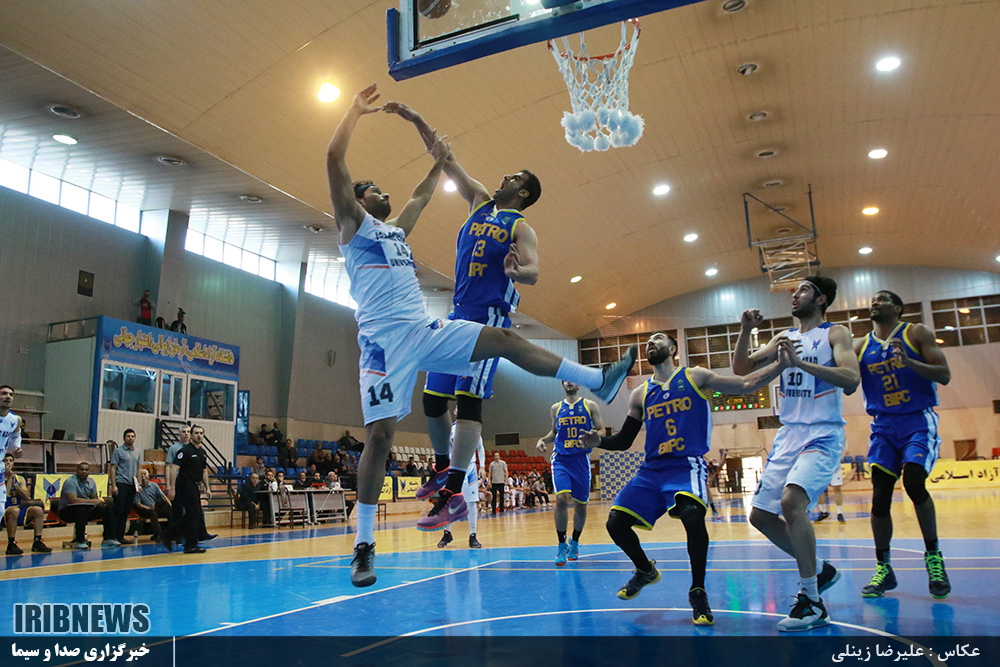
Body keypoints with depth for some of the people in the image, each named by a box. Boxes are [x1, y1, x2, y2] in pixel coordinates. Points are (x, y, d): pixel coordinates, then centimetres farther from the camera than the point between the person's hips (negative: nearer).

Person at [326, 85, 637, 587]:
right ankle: (364, 544, 0)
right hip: (385, 339, -6)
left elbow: (419, 198, 44)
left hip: (426, 330, 6)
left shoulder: (395, 230, 28)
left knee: (505, 341, -5)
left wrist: (438, 163, 44)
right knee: (380, 435, -11)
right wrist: (356, 111, 6)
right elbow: (334, 160, -1)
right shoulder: (353, 225, 8)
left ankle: (598, 382, -4)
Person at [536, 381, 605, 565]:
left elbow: (602, 431, 2)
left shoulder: (590, 405, 3)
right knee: (562, 498, -18)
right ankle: (562, 545, -6)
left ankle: (574, 543, 28)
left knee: (580, 504, 6)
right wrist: (543, 440, 1)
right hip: (561, 459, 0)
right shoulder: (555, 408, 10)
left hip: (581, 459, 0)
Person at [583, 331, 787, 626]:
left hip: (687, 465, -4)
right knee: (616, 523, -7)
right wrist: (599, 441, -4)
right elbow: (624, 440, 16)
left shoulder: (695, 377, 5)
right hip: (651, 469, 4)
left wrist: (782, 362, -5)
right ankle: (645, 570, 25)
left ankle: (698, 592, -9)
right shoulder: (640, 394, 13)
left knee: (692, 515, -33)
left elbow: (745, 385, 4)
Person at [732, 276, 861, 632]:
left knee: (792, 501, -29)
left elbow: (851, 379, -18)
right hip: (788, 435, 7)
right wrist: (745, 331, -2)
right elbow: (742, 369, 12)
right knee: (761, 515, 6)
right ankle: (819, 571, 25)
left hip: (823, 435, -7)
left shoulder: (835, 334, -2)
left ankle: (812, 602, -17)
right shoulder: (784, 337, 15)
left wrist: (800, 362, -28)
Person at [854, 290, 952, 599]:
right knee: (880, 495, -4)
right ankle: (883, 568, 7)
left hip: (918, 422, -3)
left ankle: (933, 555, -1)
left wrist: (909, 362, -24)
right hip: (883, 425, 3)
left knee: (913, 481, -23)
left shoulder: (916, 334, 1)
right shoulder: (861, 347, 10)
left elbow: (944, 376, -7)